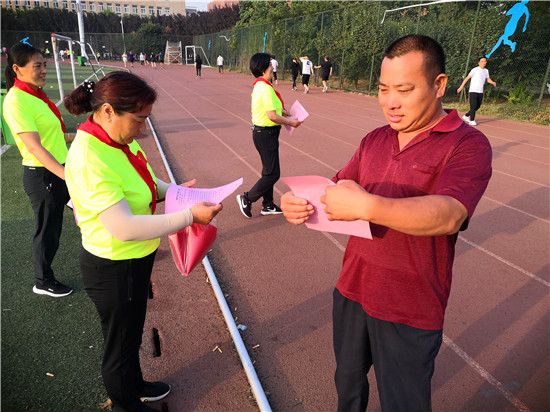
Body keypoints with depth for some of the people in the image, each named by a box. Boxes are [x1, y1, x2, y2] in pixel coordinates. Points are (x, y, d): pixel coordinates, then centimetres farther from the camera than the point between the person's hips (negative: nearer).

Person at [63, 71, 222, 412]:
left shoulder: (120, 139, -3)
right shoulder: (89, 159, -31)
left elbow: (141, 183, 14)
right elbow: (124, 228, -35)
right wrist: (190, 216, -33)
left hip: (137, 260, 9)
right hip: (113, 269, -9)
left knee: (133, 332, 29)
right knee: (120, 342, 17)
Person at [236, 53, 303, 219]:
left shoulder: (259, 85, 11)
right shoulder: (265, 88, -21)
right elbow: (272, 116, -24)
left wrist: (286, 113, 18)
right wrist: (291, 122, -11)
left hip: (262, 132, 10)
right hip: (266, 134, -10)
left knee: (268, 171, 17)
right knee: (272, 173, -2)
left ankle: (267, 205, 27)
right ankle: (247, 199, 7)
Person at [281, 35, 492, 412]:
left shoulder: (468, 145, -14)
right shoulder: (374, 140, 6)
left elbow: (448, 216, -29)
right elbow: (338, 187, 5)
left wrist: (367, 206, -43)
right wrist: (298, 203, -17)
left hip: (409, 313, -5)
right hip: (353, 291, 6)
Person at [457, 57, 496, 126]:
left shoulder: (486, 71, 15)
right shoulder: (475, 70, -5)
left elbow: (488, 79, 24)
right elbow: (467, 78, -6)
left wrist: (493, 82, 3)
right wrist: (461, 87, -11)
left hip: (480, 92, 7)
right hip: (473, 91, -7)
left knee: (478, 106, 8)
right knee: (473, 106, -9)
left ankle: (466, 116, 22)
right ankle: (472, 120, -2)